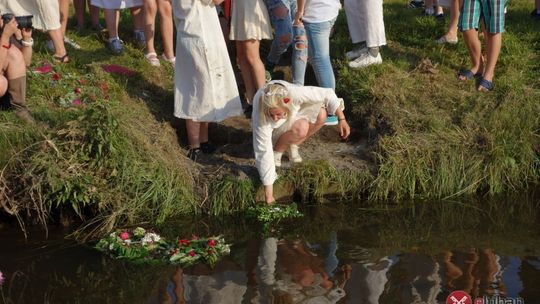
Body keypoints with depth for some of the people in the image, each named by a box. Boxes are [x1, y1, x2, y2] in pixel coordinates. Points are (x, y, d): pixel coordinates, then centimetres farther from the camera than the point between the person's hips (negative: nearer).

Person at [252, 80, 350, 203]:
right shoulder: (260, 116, -41)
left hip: (290, 117, 4)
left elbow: (328, 94, -24)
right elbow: (263, 152, -36)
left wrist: (341, 119, -25)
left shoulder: (294, 93, -39)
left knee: (321, 115, -25)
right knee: (300, 128, -35)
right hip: (272, 131, -4)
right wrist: (269, 195, -34)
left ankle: (292, 146, -1)